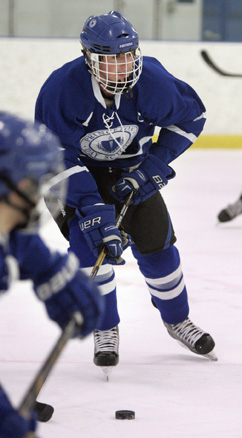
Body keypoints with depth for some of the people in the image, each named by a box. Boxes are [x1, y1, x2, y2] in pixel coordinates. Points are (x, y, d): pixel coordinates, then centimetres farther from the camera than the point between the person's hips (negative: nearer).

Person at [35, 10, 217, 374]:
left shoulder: (152, 81, -26)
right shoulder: (61, 88, -33)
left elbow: (192, 116, -7)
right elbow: (58, 157, -29)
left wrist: (153, 166, -14)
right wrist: (93, 210, -36)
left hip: (130, 168, 2)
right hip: (78, 168, -2)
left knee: (155, 240, 0)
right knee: (90, 240, -19)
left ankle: (177, 319, 25)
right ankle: (106, 331, 0)